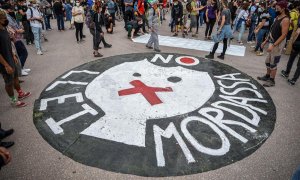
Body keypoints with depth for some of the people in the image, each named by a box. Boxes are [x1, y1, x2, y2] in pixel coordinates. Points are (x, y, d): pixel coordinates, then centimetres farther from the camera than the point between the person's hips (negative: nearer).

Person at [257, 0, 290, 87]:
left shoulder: (285, 20, -18)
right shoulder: (277, 17, 9)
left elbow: (283, 35, -23)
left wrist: (273, 45, -27)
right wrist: (265, 41, 15)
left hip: (277, 44, -9)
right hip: (272, 42, 9)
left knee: (273, 63, 0)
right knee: (268, 61, 17)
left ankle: (272, 81, 12)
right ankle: (267, 76, 33)